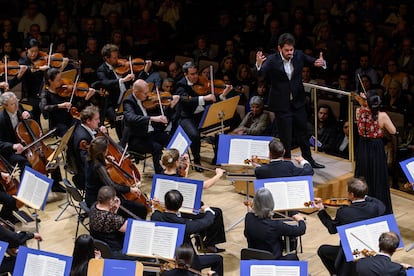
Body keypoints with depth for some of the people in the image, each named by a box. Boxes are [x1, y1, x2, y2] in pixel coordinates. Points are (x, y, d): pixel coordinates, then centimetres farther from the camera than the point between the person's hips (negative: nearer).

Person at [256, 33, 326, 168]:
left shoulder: (299, 55, -5)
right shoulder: (272, 60, -17)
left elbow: (314, 61, 0)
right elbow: (260, 74, -29)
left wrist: (321, 63, -24)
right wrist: (258, 65, -52)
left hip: (298, 101, 5)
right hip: (281, 105, -4)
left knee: (303, 132, 20)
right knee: (285, 137, 3)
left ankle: (308, 160, 36)